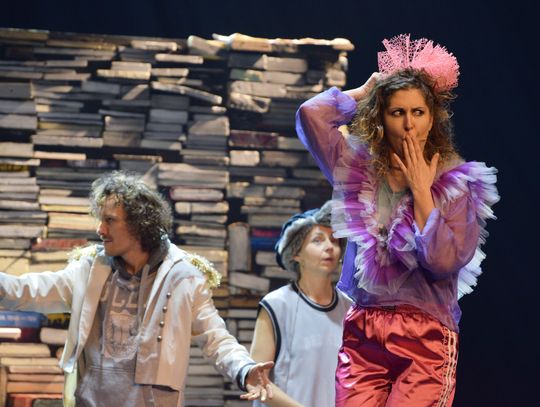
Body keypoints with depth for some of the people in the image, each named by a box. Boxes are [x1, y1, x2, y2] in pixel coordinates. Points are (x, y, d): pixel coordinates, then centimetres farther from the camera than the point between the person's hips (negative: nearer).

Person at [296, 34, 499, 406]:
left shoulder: (458, 184, 0)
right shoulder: (360, 170, 9)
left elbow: (445, 261, -13)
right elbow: (312, 113, 0)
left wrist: (421, 191, -7)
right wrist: (365, 92, 12)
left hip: (426, 339, -3)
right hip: (361, 335, 3)